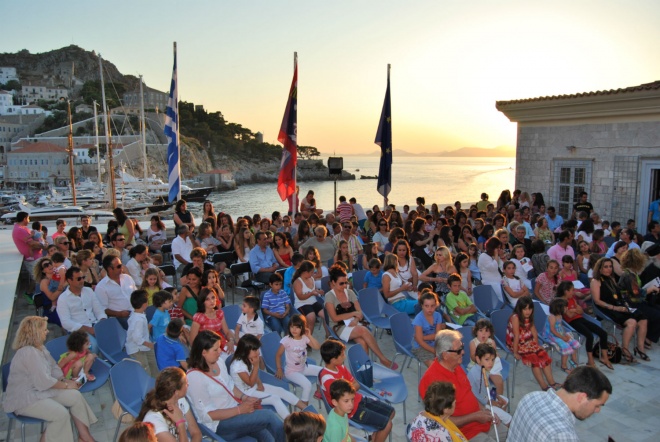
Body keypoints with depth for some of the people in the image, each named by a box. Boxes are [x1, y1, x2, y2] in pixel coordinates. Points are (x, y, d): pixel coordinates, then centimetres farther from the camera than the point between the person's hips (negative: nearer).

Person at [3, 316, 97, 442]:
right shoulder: (28, 353, -28)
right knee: (61, 413, -25)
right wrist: (66, 385, -14)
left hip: (41, 389, 9)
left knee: (76, 396, -5)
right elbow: (44, 382, -26)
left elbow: (53, 368, 10)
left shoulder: (39, 347, 4)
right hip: (24, 398, -9)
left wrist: (65, 380, -5)